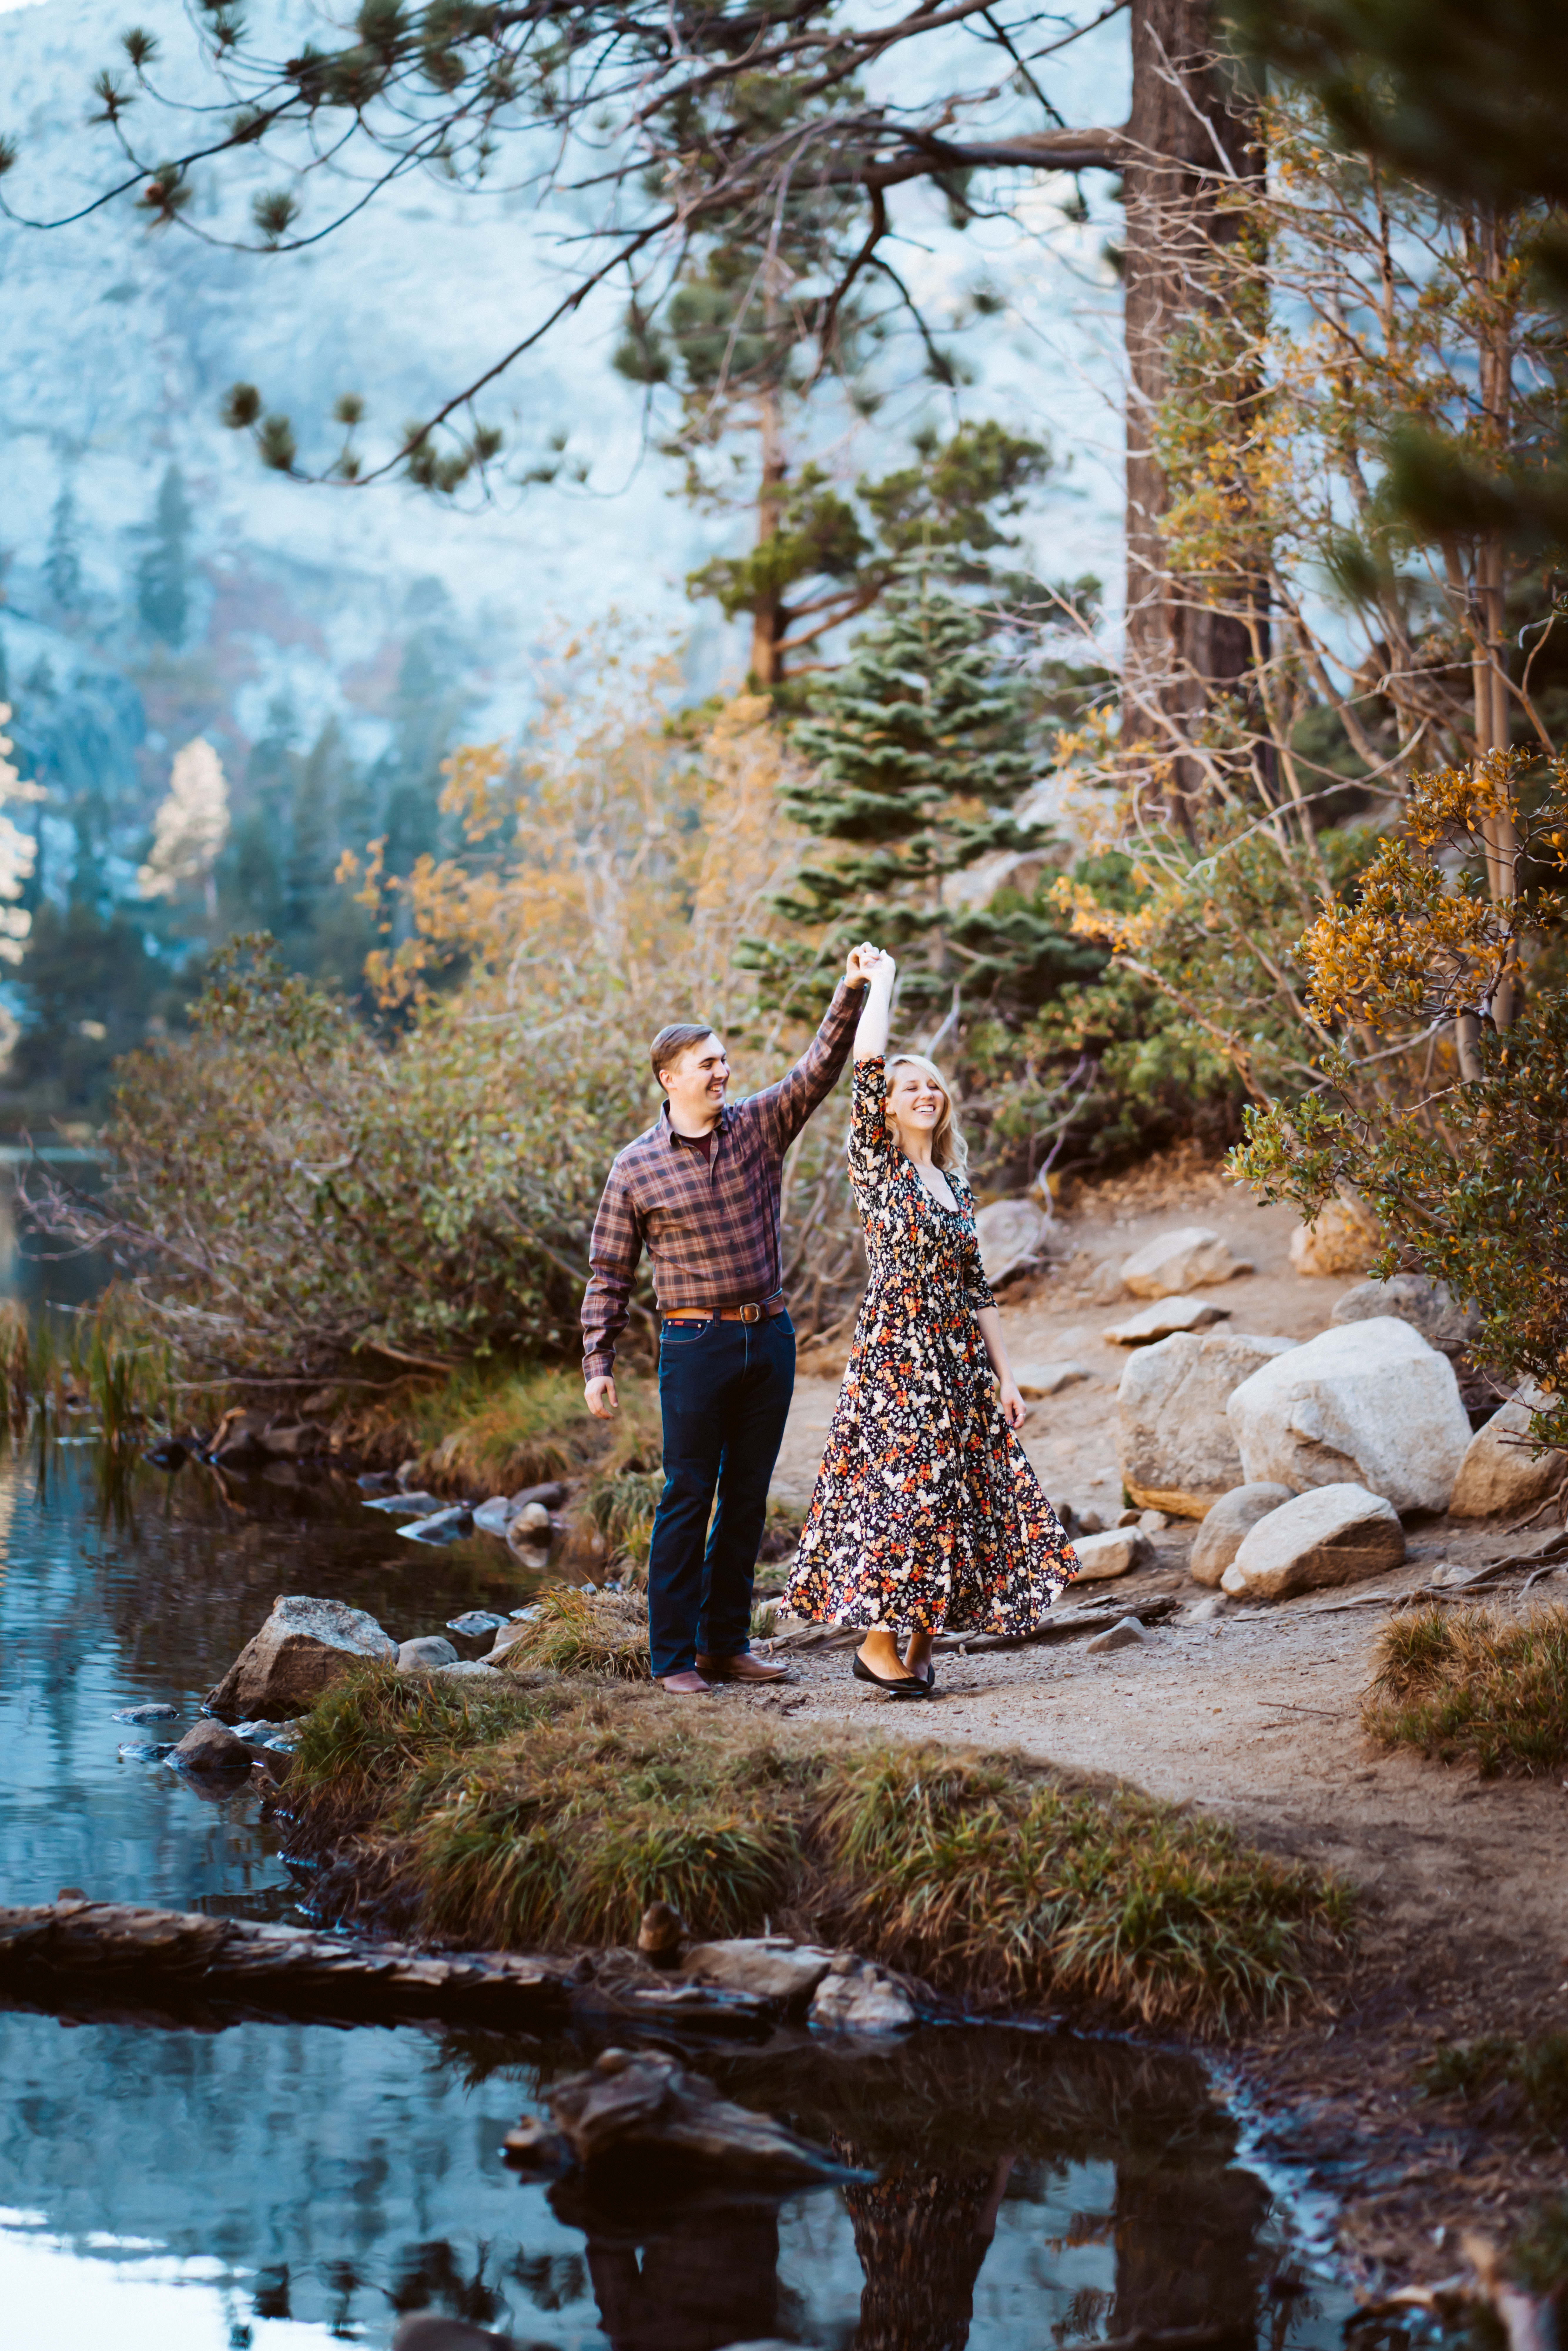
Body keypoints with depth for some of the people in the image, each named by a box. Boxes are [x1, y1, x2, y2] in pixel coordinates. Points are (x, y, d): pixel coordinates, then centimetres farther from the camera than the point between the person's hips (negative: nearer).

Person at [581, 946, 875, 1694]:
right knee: (688, 1499, -2)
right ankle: (672, 1655, 4)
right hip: (695, 1343, -4)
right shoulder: (636, 1169, -3)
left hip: (770, 1337, 4)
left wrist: (851, 992, -17)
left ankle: (726, 1644, 18)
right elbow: (609, 1273, 1)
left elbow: (819, 1066, -3)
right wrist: (597, 1364, -3)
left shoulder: (759, 1126, 6)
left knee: (748, 1499, 9)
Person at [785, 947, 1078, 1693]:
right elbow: (867, 1061, -12)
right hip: (895, 1350, -6)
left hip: (959, 1358, 6)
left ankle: (920, 1644, 10)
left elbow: (978, 1290, 15)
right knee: (898, 1484, -10)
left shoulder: (957, 1188, 15)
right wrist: (881, 981, 0)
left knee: (961, 1495, 3)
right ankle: (878, 1641, 0)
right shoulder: (877, 1164, -1)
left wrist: (1006, 1377, 10)